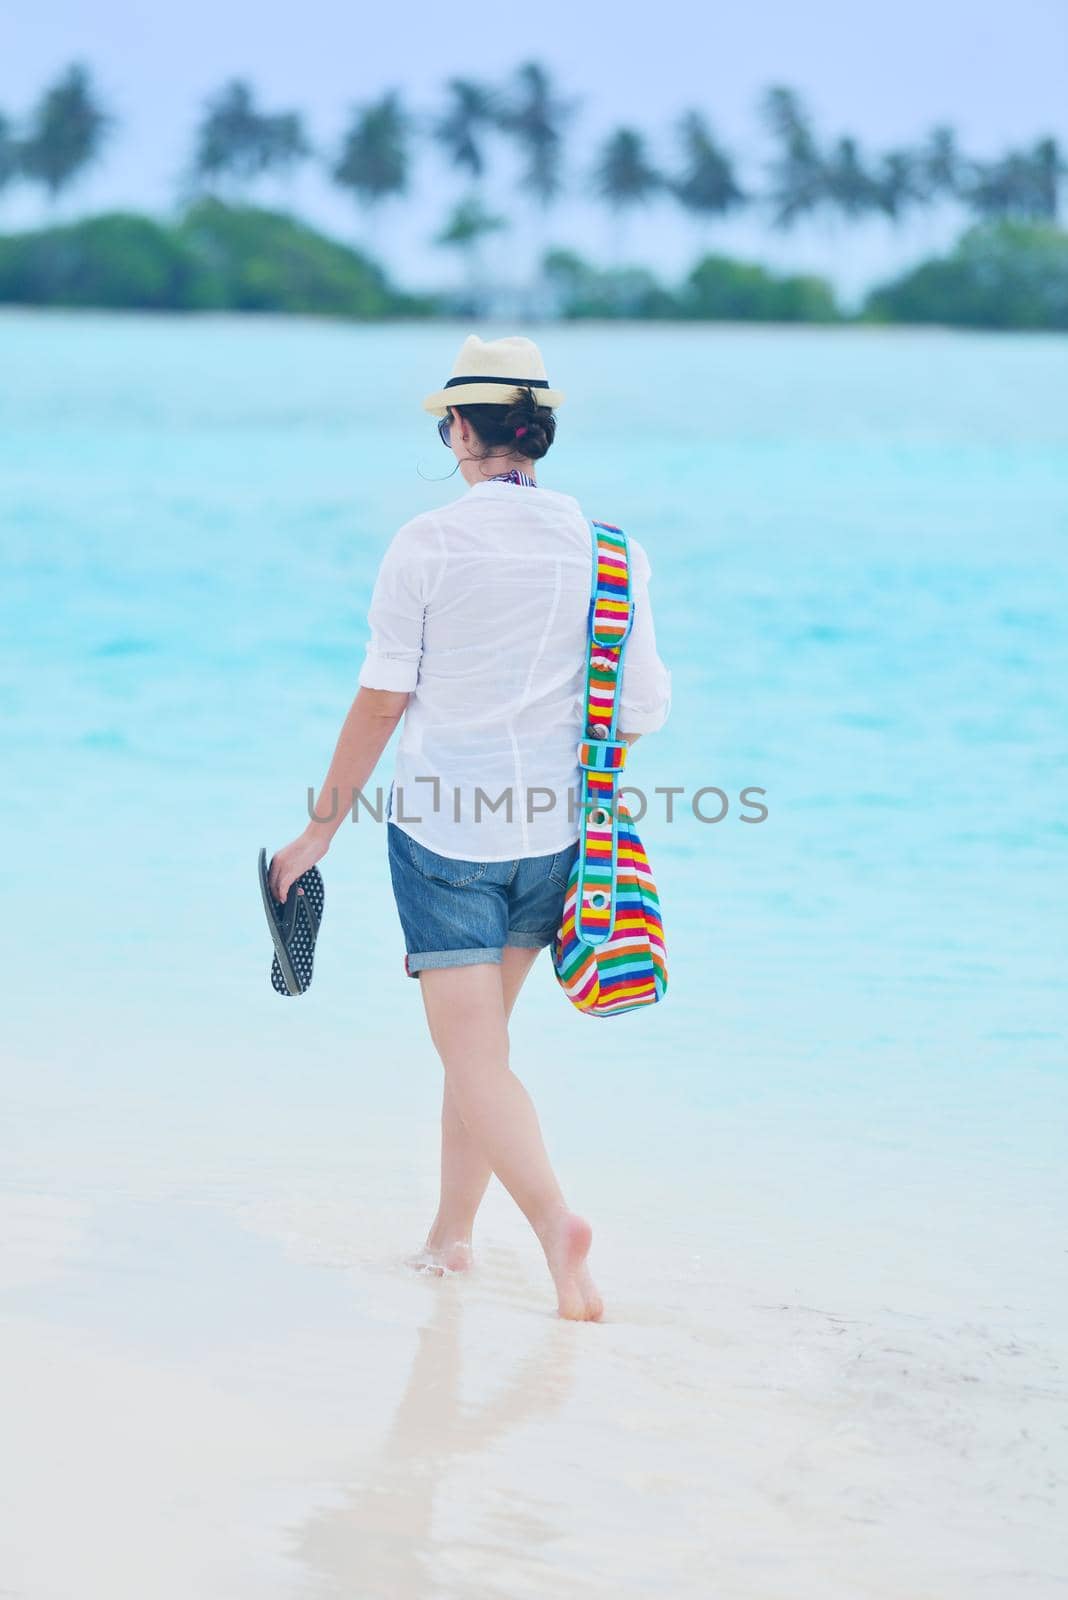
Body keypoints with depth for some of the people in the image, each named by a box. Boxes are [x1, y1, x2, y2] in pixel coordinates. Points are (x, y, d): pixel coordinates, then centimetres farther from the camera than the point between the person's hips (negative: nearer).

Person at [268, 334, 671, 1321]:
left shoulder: (428, 545, -11)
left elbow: (381, 701, -9)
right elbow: (642, 711, 1)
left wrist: (322, 829, 2)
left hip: (444, 823, -4)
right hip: (551, 827, 4)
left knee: (474, 1053, -4)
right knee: (481, 1035, 19)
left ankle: (554, 1219, -23)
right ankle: (452, 1233, 26)